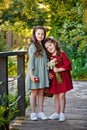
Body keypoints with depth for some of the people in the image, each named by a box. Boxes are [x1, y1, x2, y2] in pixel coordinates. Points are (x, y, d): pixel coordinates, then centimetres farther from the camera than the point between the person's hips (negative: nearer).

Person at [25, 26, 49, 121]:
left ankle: (41, 112, 14)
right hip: (35, 72, -5)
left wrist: (48, 73, 9)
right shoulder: (32, 46, -7)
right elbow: (31, 60, -10)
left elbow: (45, 60, 14)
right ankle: (33, 113, 10)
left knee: (41, 92, 8)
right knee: (34, 92, 2)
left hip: (43, 72, 5)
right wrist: (31, 74, -15)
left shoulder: (43, 46, 11)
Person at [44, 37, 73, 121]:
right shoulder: (49, 57, 7)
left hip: (63, 78, -5)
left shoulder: (62, 54, -9)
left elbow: (68, 65, -16)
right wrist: (49, 73, -3)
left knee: (61, 95, -5)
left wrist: (58, 69, -17)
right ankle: (57, 113, 20)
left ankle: (62, 113, 5)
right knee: (55, 95, 10)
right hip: (54, 79, 5)